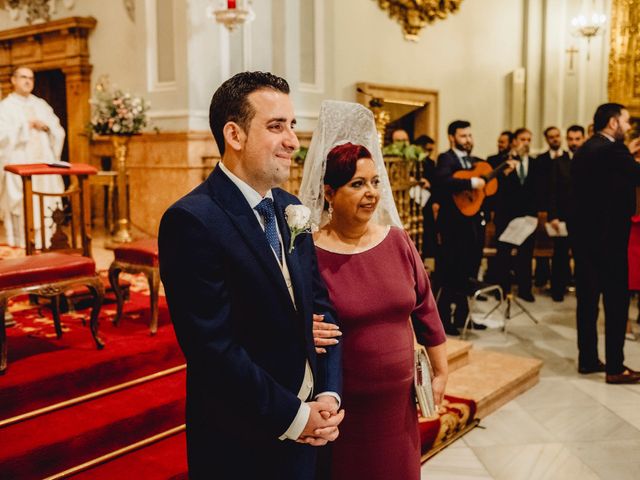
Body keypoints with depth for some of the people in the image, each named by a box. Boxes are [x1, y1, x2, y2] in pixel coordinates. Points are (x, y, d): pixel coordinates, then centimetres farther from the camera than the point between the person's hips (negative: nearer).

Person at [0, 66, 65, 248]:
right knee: (21, 207, -8)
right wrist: (26, 126, -11)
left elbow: (59, 132, 12)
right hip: (18, 165, -4)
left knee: (45, 206, 0)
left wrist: (46, 126, -6)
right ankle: (22, 248, -4)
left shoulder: (41, 105, 17)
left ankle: (44, 244, 4)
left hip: (43, 164, 4)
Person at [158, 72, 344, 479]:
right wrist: (293, 416, -16)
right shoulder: (192, 221, -20)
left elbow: (320, 304, 7)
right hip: (241, 445, -6)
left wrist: (329, 394, -5)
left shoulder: (291, 209, 5)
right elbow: (215, 347, -23)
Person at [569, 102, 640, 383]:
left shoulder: (585, 149, 12)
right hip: (607, 235, -9)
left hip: (583, 231, 9)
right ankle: (615, 367, 6)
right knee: (616, 301, 0)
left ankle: (587, 359, 20)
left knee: (587, 298, 13)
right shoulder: (611, 150, -16)